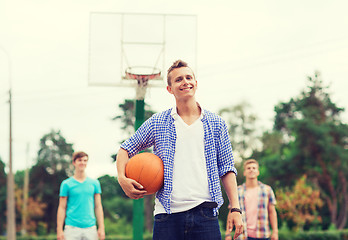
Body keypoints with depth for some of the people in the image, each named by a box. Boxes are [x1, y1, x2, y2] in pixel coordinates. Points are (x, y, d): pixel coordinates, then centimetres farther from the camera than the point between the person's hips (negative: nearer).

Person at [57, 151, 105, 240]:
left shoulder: (94, 183, 11)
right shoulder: (66, 184, 4)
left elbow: (98, 206, 11)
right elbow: (62, 208, 3)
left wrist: (101, 228, 3)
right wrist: (59, 230, -4)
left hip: (90, 228, 2)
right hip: (72, 228, -2)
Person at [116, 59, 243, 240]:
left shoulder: (216, 124, 11)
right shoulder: (157, 123, 8)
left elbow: (226, 169, 10)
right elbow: (126, 149, 17)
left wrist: (235, 208, 1)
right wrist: (122, 179, -2)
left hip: (205, 213, 1)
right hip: (168, 214, 0)